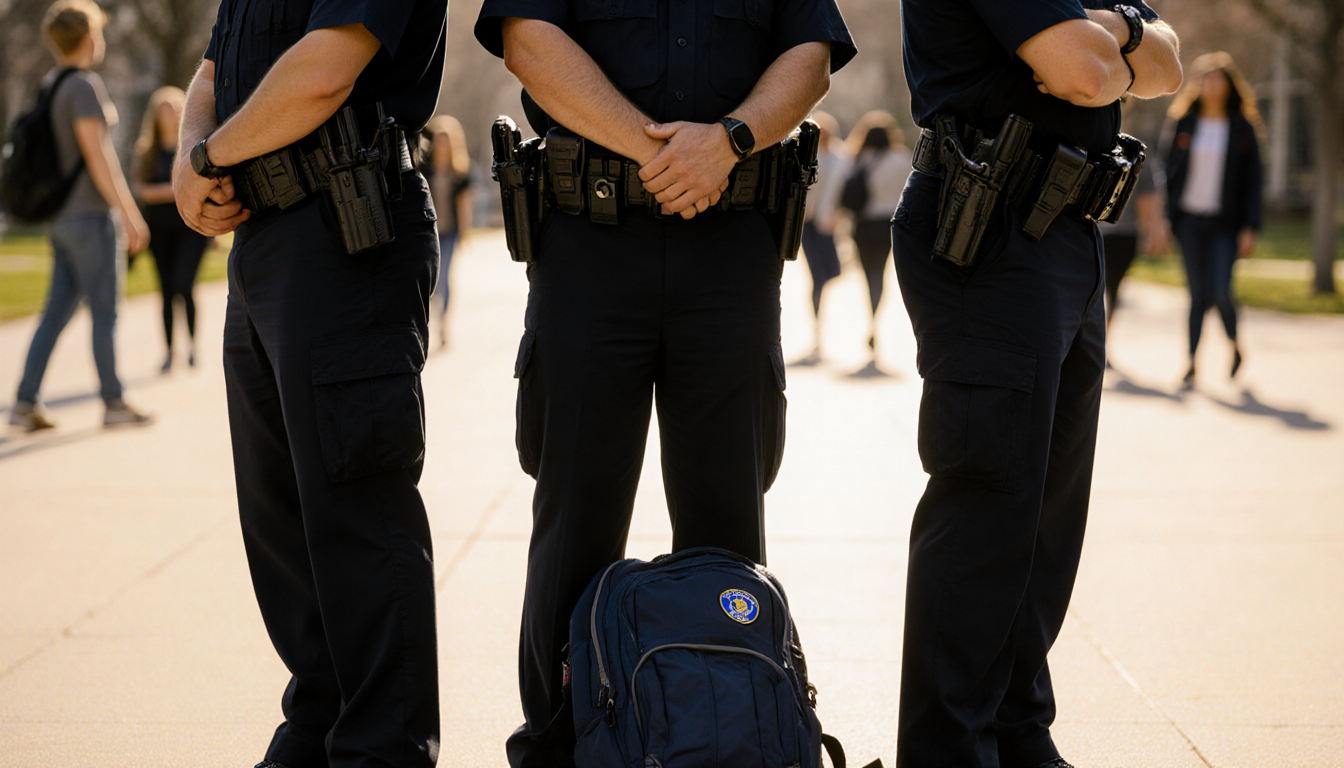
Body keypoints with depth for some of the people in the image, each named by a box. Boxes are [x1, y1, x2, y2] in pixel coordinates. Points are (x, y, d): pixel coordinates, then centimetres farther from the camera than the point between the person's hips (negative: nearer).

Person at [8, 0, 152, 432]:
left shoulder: (49, 87, 16)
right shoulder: (84, 86, -14)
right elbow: (97, 157, -20)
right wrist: (130, 217, -17)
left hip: (63, 219, 9)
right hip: (91, 215, -9)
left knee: (58, 312, 8)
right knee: (104, 311, -1)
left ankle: (26, 403, 3)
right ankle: (114, 404, 6)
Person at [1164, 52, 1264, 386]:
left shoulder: (1243, 129, 2)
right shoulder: (1184, 124, 6)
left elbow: (1253, 181, 1)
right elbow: (1170, 171, 8)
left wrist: (1250, 229, -6)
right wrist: (1164, 219, 2)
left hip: (1225, 224, -2)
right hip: (1189, 219, 2)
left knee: (1221, 292, -12)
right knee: (1198, 294, 0)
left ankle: (1234, 344, 16)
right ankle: (1192, 362, 6)